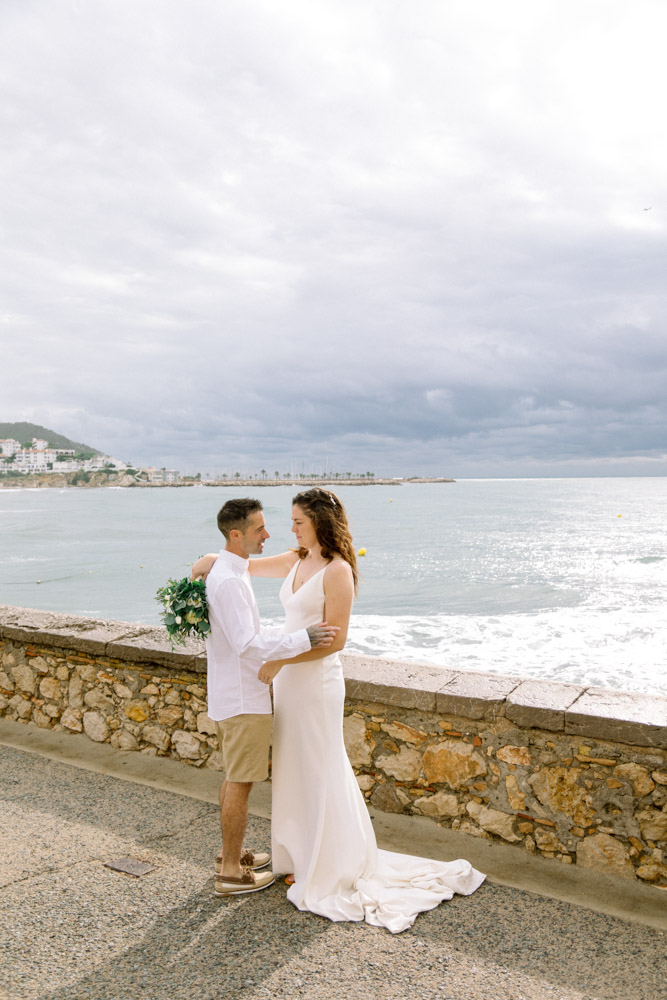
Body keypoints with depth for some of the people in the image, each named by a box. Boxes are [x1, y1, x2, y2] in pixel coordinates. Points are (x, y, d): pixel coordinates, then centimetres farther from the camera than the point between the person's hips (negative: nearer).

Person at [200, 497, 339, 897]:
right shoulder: (228, 580, -24)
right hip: (242, 699, -10)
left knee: (235, 778, 21)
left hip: (237, 694, 10)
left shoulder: (231, 572, 9)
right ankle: (232, 872, 17)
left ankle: (232, 851, 37)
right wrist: (304, 638, -28)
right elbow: (247, 644, -29)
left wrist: (302, 634, 15)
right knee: (240, 783, 3)